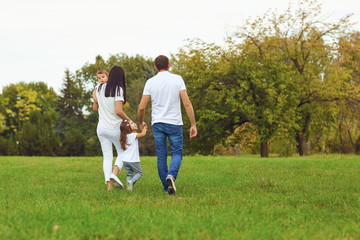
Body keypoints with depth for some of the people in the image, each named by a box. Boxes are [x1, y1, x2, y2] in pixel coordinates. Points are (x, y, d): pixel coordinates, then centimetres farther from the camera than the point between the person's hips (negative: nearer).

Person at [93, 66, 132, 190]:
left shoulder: (100, 88, 4)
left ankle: (109, 184, -6)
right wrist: (129, 120, -4)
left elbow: (95, 108, 14)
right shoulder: (119, 90, -13)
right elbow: (118, 111, -20)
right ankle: (114, 174, -12)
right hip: (115, 128, -4)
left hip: (101, 128, 4)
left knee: (107, 156, 6)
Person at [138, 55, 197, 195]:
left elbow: (141, 107, -2)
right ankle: (171, 176, -20)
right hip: (174, 123, -1)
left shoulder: (150, 82, 0)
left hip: (157, 124, 1)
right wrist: (193, 125, -5)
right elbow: (187, 103, -9)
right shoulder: (177, 79, -2)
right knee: (177, 153, 9)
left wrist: (141, 123, 16)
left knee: (161, 156, 10)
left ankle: (167, 188, 12)